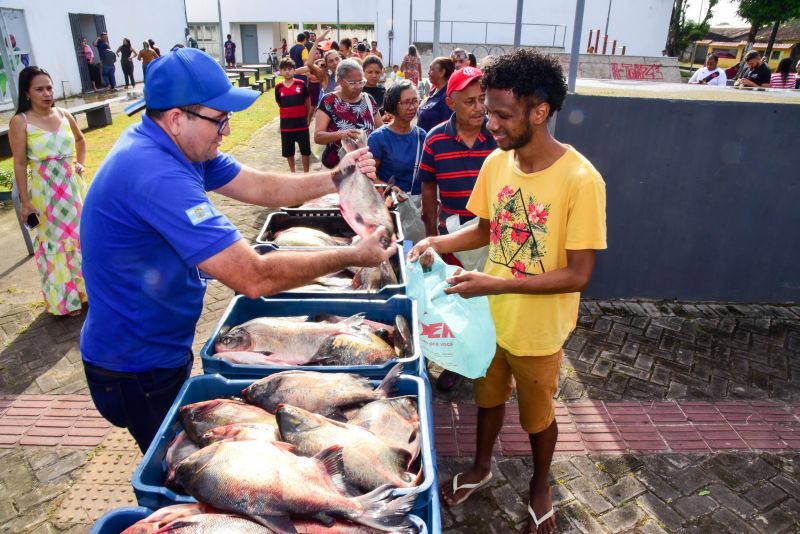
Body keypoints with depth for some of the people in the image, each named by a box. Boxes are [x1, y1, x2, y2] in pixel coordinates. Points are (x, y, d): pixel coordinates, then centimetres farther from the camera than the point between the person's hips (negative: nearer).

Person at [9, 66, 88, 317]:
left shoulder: (64, 115, 3)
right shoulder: (20, 122, -10)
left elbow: (80, 140, 24)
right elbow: (20, 164, -9)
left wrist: (80, 163, 9)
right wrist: (25, 202, -11)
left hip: (73, 186, 4)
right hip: (44, 191, -4)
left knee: (80, 236, 14)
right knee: (55, 244, 6)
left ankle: (86, 288, 33)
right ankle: (64, 299, 20)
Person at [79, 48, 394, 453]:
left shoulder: (175, 145, -3)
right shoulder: (156, 175, -35)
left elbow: (260, 186, -1)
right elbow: (254, 277, -37)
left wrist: (336, 177, -14)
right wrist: (352, 257, -28)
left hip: (163, 346, 9)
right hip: (136, 369, -9)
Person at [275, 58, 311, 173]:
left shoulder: (301, 84, -6)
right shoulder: (278, 87, -2)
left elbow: (308, 102, 4)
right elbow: (280, 104, 10)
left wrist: (306, 116, 10)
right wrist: (289, 113, 10)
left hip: (301, 122, -2)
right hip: (286, 123, 2)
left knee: (305, 149, 4)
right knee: (288, 151, 10)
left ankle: (306, 172, 16)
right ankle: (292, 171, 28)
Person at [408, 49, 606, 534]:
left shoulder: (580, 180, -25)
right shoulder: (496, 161, -8)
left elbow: (578, 275, -23)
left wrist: (497, 284, -29)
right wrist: (438, 243, -11)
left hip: (538, 328, -5)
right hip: (491, 314, 5)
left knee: (537, 415, 19)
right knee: (488, 397, 25)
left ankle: (541, 484, 48)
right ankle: (481, 467, 52)